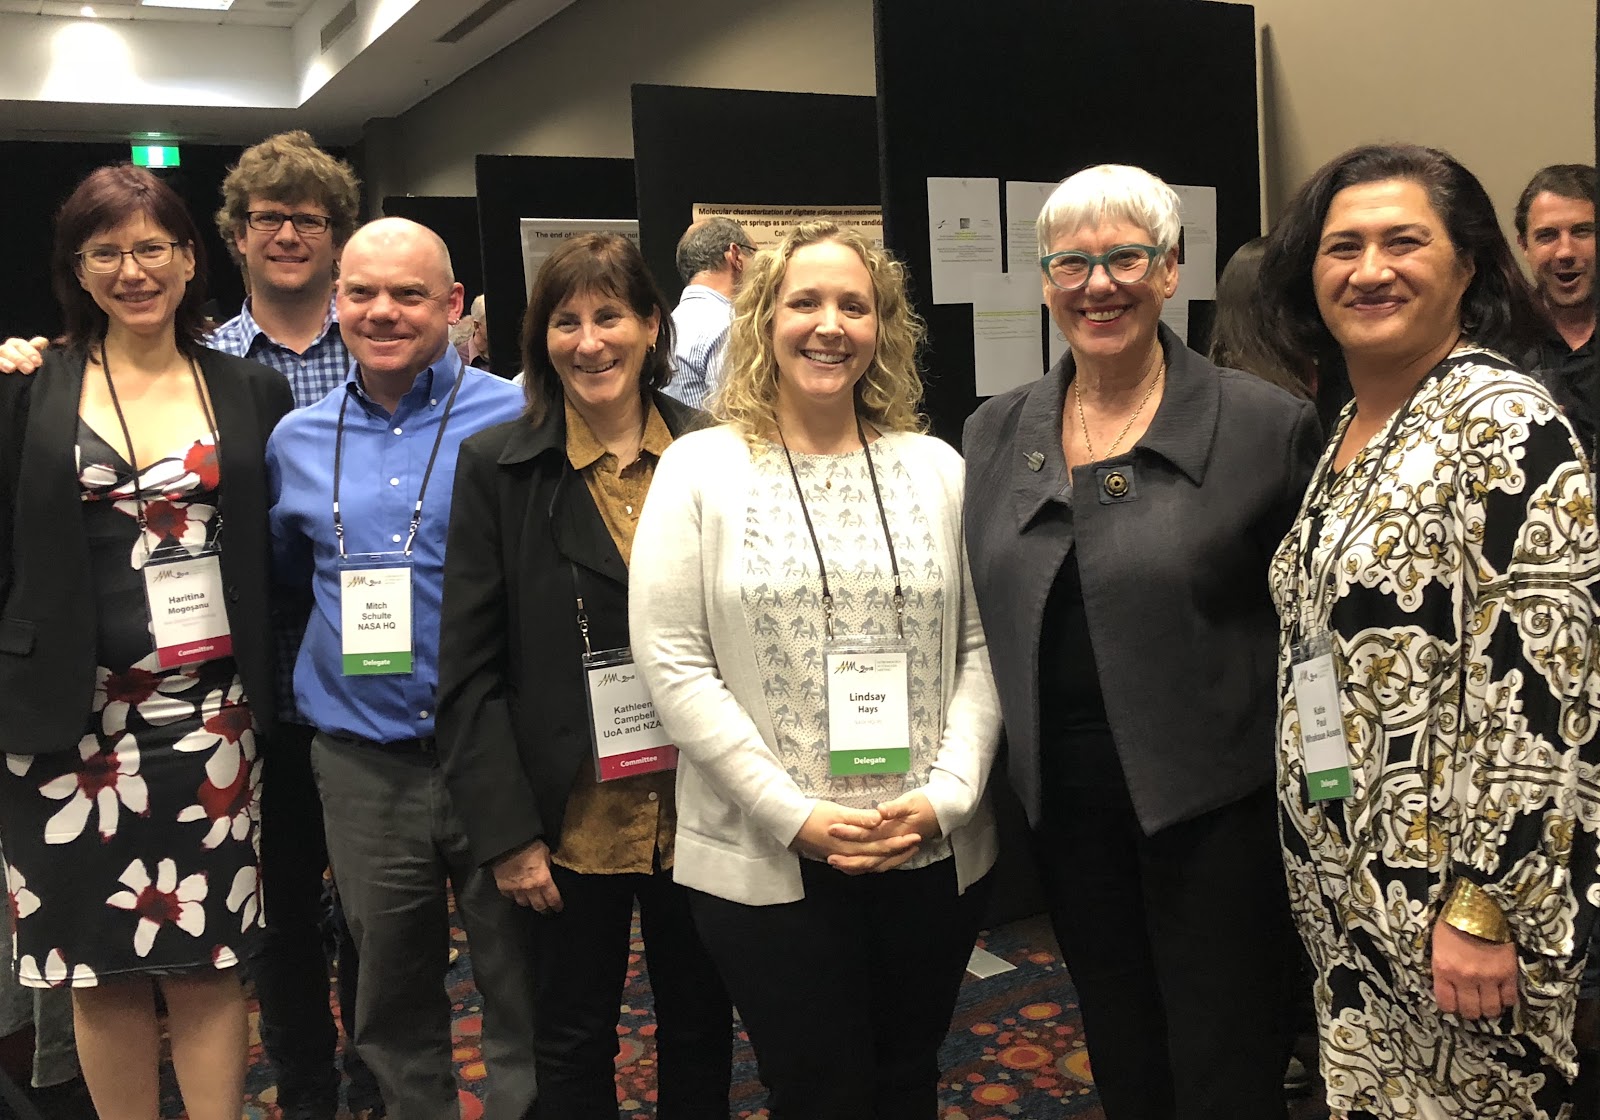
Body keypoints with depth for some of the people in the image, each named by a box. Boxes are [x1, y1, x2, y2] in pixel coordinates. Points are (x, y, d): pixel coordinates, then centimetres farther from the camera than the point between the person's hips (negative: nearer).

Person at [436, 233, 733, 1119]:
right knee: (573, 1044, 14)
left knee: (700, 1029, 17)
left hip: (699, 809, 1)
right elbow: (470, 671, -5)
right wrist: (505, 831, -9)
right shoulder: (496, 466, -3)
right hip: (573, 814, -1)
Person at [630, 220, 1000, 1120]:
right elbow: (674, 663, -8)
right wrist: (794, 815, -13)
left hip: (936, 854, 3)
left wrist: (945, 796, -9)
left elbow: (982, 647, 4)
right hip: (766, 863, -2)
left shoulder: (936, 467, 5)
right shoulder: (701, 468, -3)